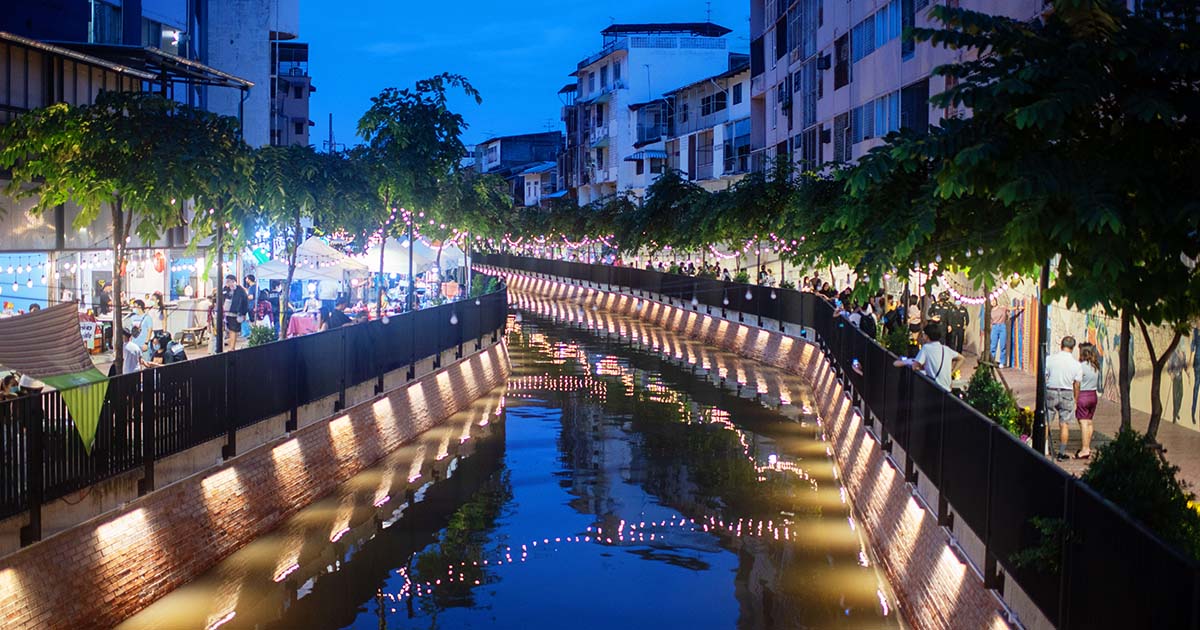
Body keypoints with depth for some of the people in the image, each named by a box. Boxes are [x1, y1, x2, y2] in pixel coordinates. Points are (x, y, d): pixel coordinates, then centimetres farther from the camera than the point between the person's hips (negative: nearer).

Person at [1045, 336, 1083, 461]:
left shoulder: (1050, 359, -7)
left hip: (1050, 392, 0)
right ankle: (1061, 453, 10)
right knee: (1064, 424, 8)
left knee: (1045, 423, 8)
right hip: (1067, 394, 0)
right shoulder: (1076, 364, -4)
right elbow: (1076, 385, 0)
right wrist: (1075, 400, 12)